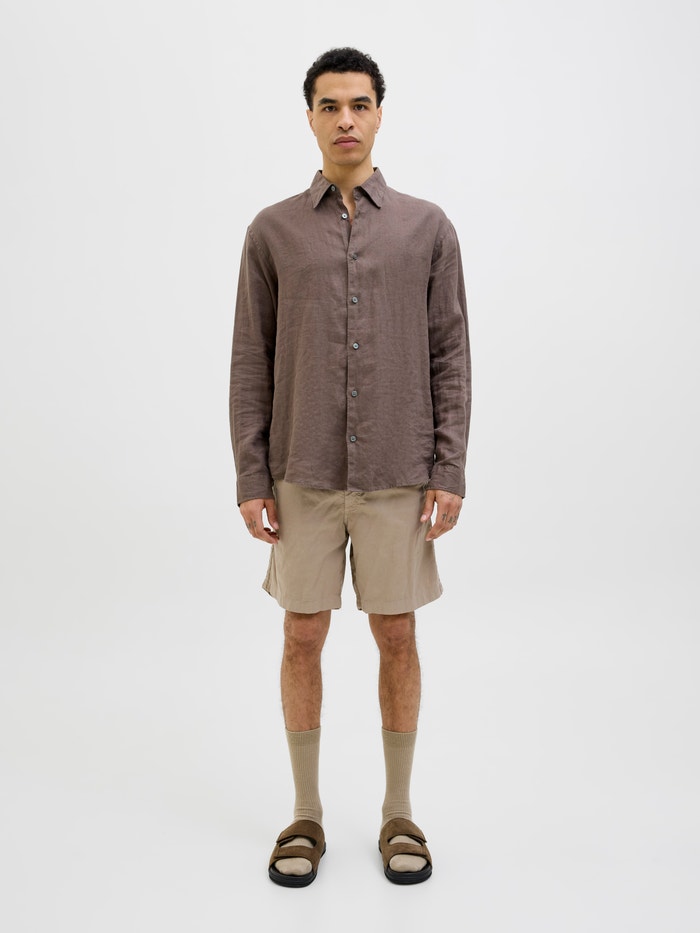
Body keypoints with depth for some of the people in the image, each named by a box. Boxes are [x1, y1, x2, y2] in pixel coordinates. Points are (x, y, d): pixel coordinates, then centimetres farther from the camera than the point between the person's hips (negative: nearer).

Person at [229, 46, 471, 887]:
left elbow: (451, 356, 3)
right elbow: (251, 362, 4)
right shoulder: (273, 231, 5)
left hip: (399, 476, 0)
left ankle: (398, 813, 25)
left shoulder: (427, 228, 5)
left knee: (396, 637, 7)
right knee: (303, 637, 7)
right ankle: (306, 814, 25)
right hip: (303, 477, 1)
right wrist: (251, 479, -2)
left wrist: (449, 472, -4)